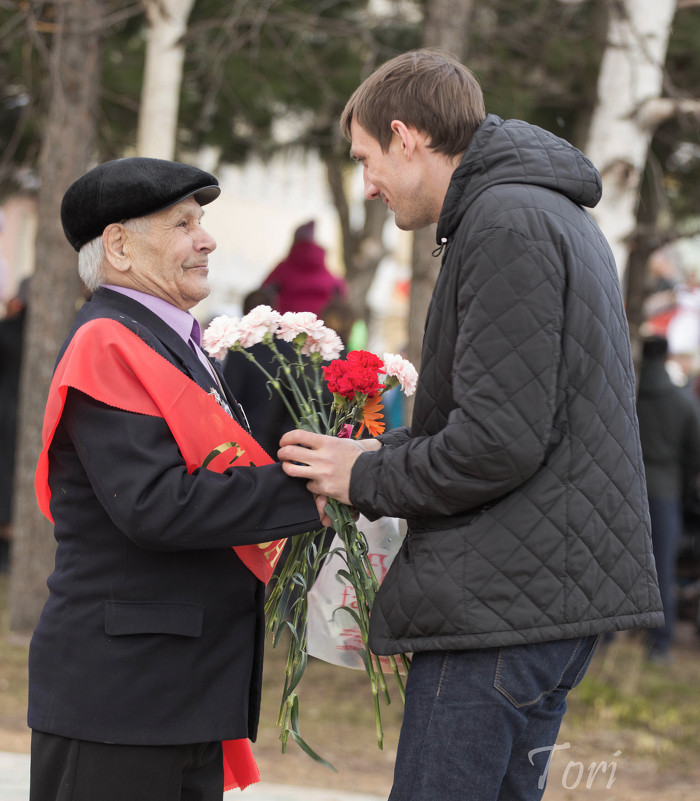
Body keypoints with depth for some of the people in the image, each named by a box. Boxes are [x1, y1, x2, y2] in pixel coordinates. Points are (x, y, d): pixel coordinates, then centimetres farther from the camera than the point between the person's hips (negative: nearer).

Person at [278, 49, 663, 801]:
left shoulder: (506, 222, -13)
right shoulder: (557, 216, 20)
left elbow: (499, 444, -19)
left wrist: (366, 479, -6)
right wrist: (388, 449, 14)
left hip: (507, 596, -10)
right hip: (557, 589, 10)